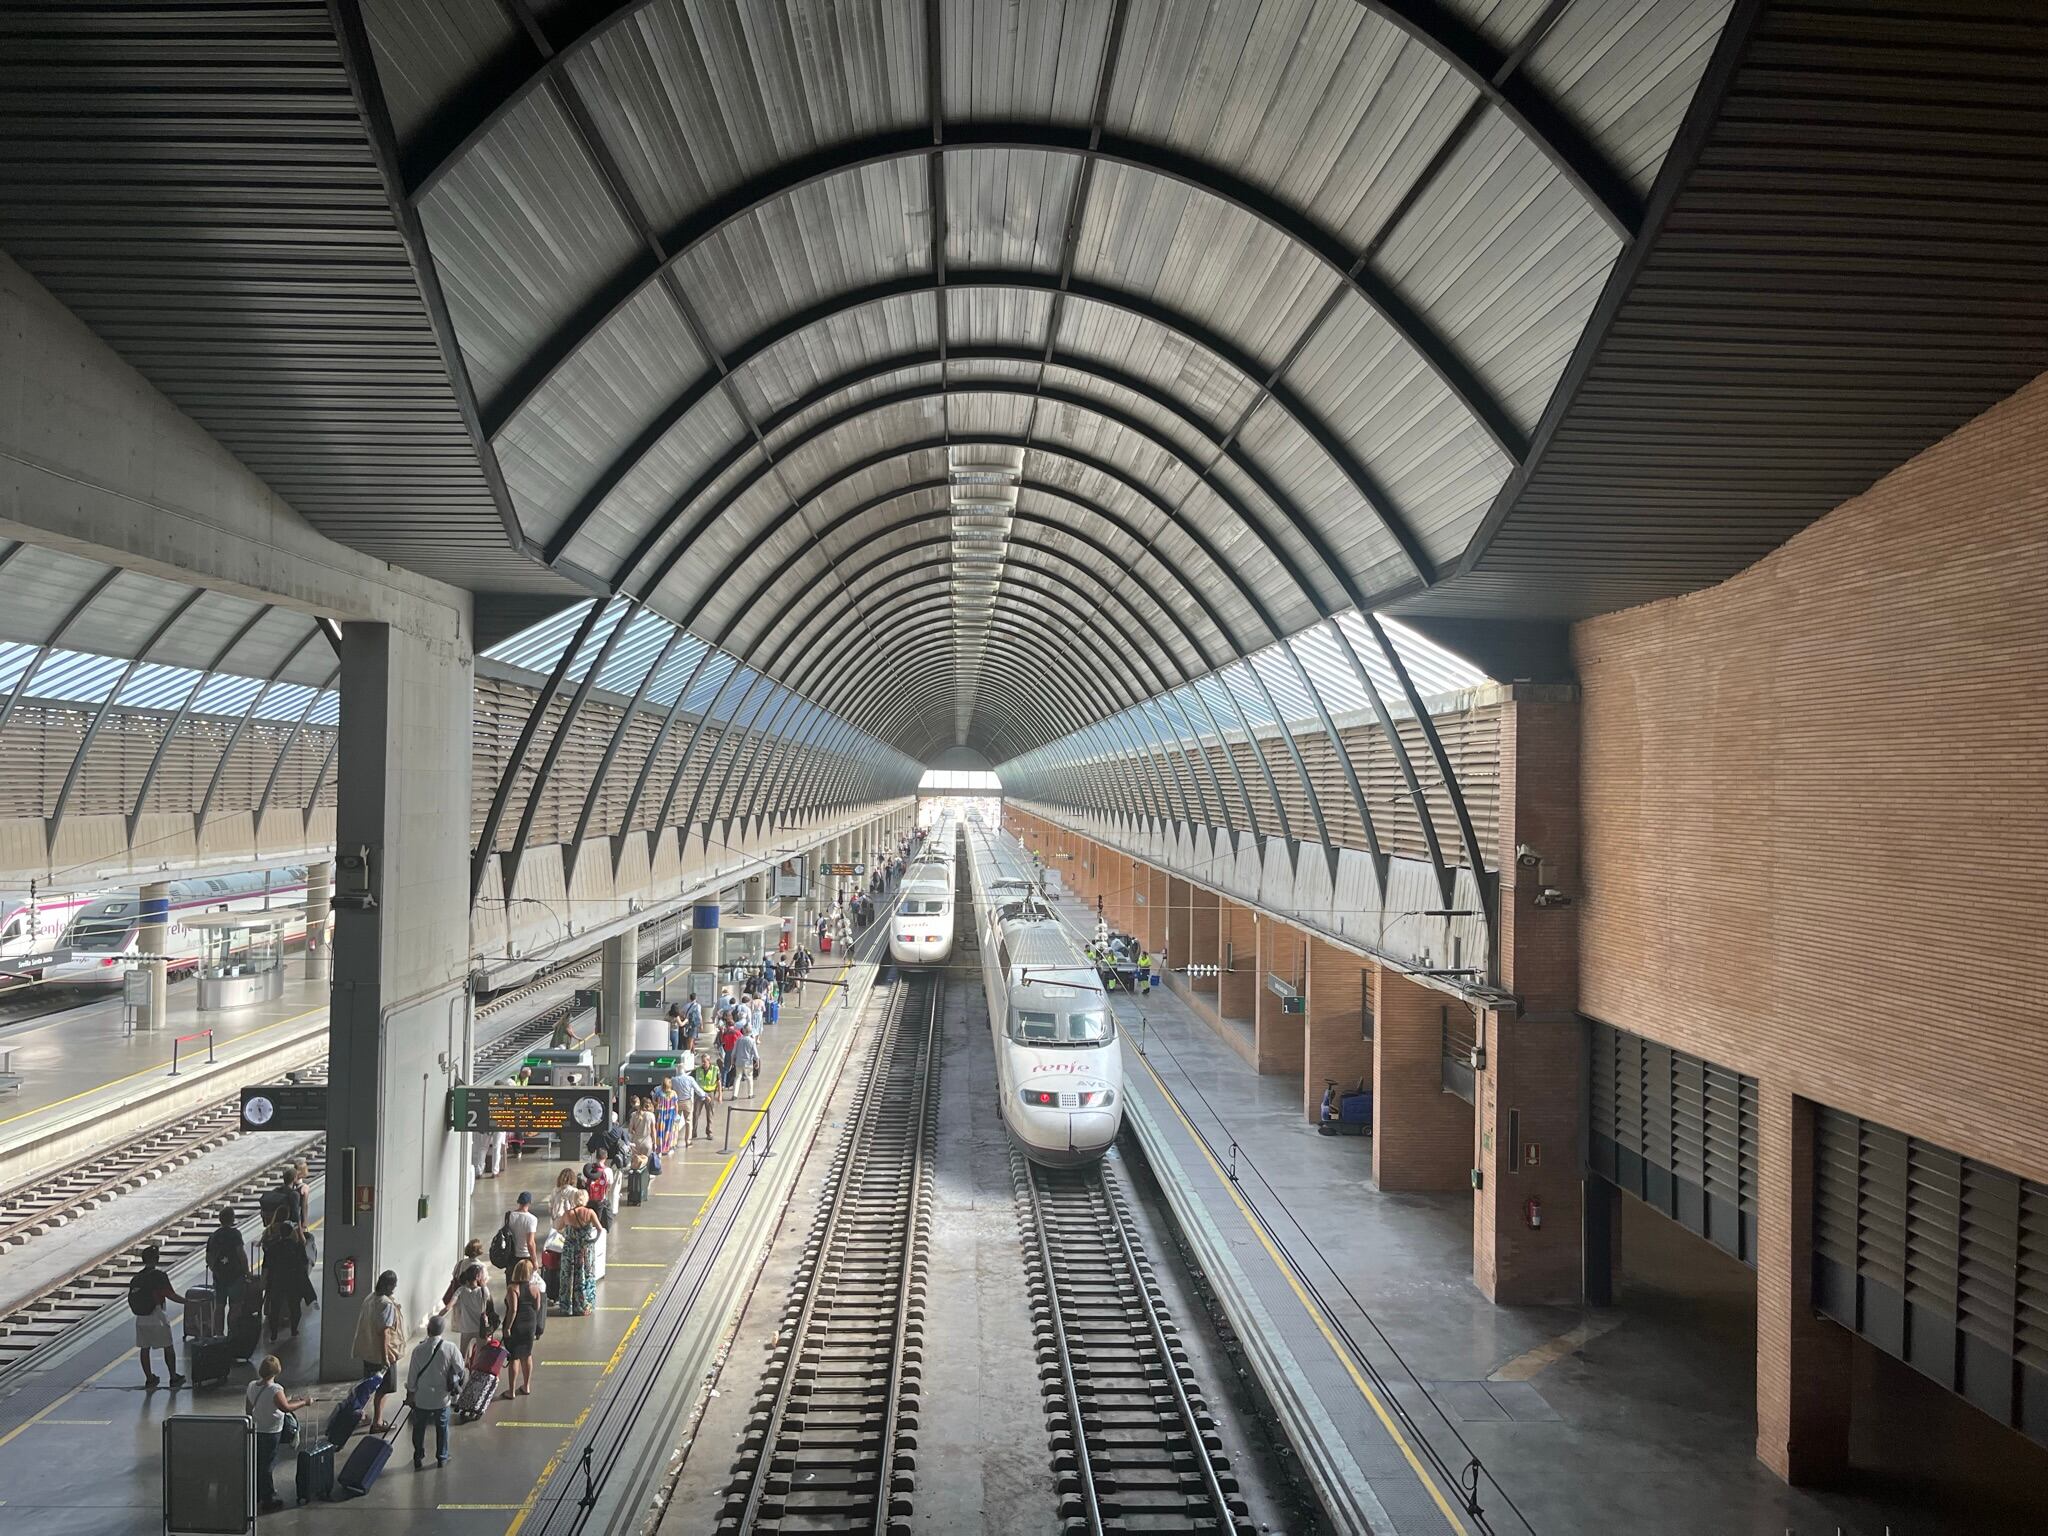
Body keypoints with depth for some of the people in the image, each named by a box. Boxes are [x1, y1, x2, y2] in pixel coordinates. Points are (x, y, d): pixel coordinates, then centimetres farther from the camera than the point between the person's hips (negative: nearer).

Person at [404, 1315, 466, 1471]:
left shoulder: (418, 1350, -15)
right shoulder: (450, 1348, -16)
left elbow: (412, 1375, -7)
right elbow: (461, 1370, -9)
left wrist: (410, 1394, 6)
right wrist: (459, 1385, 12)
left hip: (422, 1399, 0)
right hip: (442, 1398, 0)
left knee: (419, 1429, 18)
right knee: (442, 1428, 17)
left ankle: (418, 1458, 27)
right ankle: (442, 1458, 26)